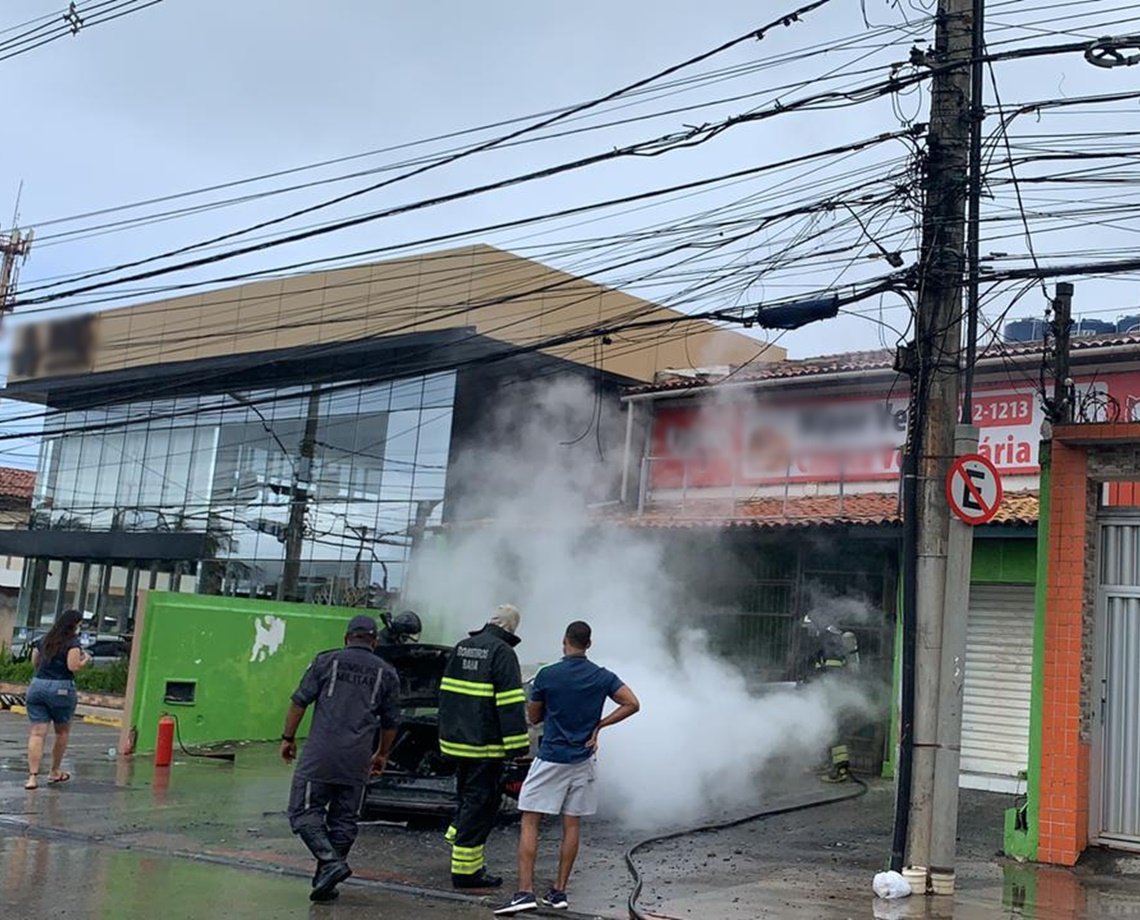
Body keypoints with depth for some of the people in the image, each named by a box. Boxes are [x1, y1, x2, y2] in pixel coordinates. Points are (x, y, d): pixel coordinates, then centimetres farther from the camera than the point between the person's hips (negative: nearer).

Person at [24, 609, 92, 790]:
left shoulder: (43, 641, 13)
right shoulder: (73, 643, -6)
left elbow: (34, 663, 17)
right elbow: (73, 666, -15)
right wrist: (86, 660, 3)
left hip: (37, 686, 4)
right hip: (61, 688, -4)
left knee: (37, 733, -1)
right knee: (62, 731, 16)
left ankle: (33, 776, -10)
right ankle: (55, 771, 25)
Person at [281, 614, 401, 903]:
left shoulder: (326, 661, 5)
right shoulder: (387, 673, 11)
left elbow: (299, 702, 1)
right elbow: (390, 722, 16)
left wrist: (288, 737, 11)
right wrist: (382, 754, 29)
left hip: (320, 752, -2)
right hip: (357, 760, 3)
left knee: (304, 811, 3)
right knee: (344, 820, 12)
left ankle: (331, 862, -14)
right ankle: (326, 879, 12)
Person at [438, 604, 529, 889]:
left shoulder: (462, 647, 13)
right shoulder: (502, 652, -12)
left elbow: (446, 692, 19)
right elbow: (510, 704, -17)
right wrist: (518, 745, -14)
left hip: (456, 739, 8)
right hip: (485, 745, -8)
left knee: (468, 797, 21)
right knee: (480, 802, -1)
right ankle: (465, 868, 1)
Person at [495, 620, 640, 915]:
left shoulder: (547, 675, -8)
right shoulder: (603, 677, 0)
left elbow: (533, 717, 1)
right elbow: (632, 704, -5)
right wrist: (599, 724, -1)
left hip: (550, 759, -4)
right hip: (582, 760, 4)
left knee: (529, 823, 0)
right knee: (571, 825, 11)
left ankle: (525, 892, -8)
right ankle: (559, 891, 14)